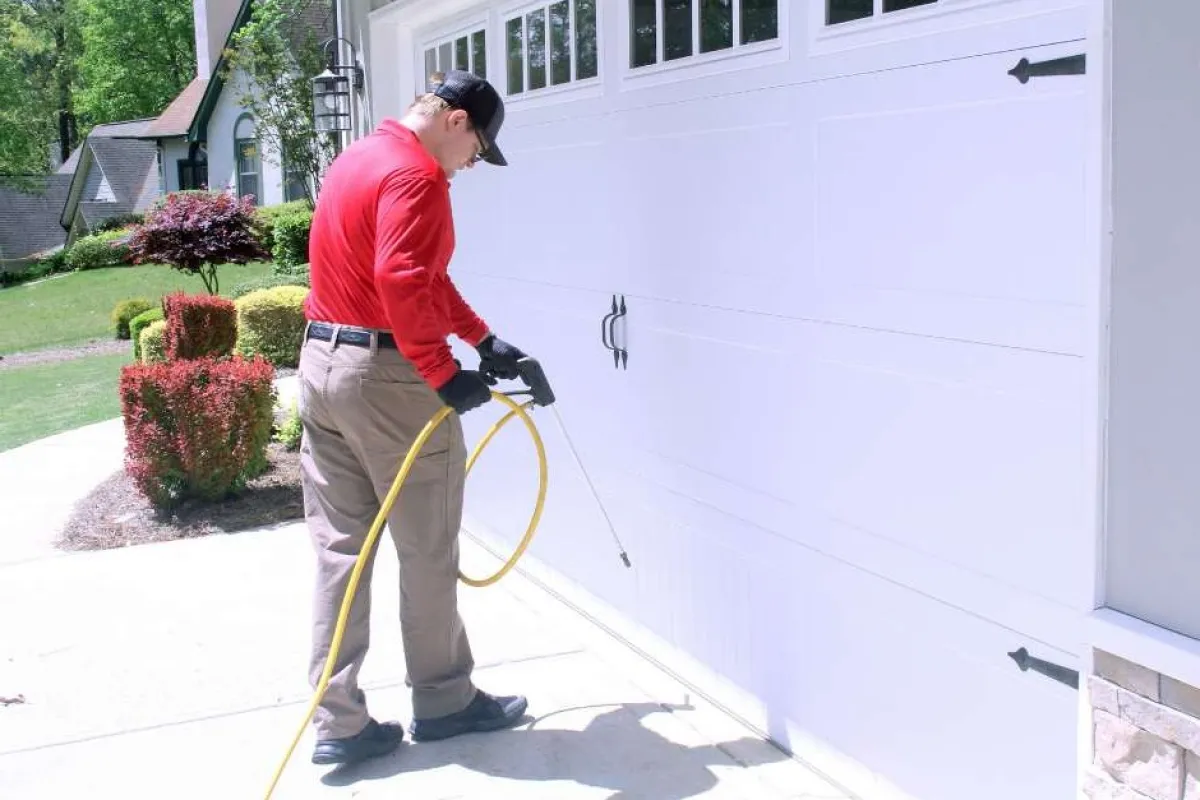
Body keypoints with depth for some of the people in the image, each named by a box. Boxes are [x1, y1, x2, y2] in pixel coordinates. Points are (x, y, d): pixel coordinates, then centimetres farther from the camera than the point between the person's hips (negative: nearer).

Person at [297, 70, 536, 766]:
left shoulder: (360, 158, 17)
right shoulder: (417, 175, -14)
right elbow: (403, 283, -27)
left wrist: (482, 336, 18)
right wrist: (444, 373, -22)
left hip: (322, 363, 9)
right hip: (386, 375, -9)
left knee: (340, 551, 9)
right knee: (428, 552, 7)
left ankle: (339, 722, 12)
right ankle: (445, 701, 21)